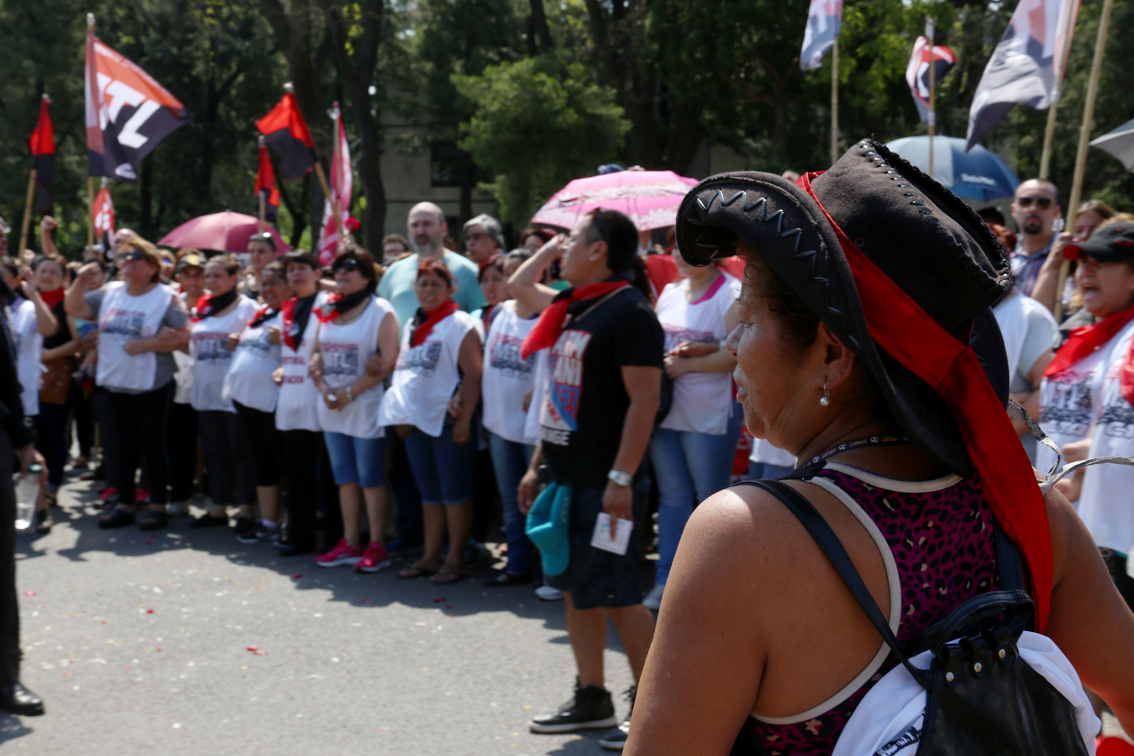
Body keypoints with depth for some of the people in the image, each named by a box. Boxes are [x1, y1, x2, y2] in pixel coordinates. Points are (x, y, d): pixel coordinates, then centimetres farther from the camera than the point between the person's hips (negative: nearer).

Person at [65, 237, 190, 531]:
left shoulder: (166, 297, -8)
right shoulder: (109, 293, 8)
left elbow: (182, 337, -15)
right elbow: (73, 309, 8)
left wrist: (145, 344, -21)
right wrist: (81, 282, -7)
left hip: (153, 385, -5)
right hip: (115, 384, 5)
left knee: (153, 445, 2)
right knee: (124, 446, 12)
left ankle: (157, 505, 11)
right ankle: (123, 503, 21)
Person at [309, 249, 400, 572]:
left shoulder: (380, 311, -8)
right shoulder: (328, 311, 12)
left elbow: (388, 362, -15)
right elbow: (316, 353, 14)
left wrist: (350, 393, -15)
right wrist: (323, 387, -4)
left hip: (366, 407, -7)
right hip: (332, 409, 7)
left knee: (370, 479, -2)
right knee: (345, 478, 11)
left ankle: (377, 546, 5)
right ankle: (350, 543, 19)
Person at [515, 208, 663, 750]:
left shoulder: (629, 312, -14)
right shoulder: (574, 311, 14)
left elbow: (644, 400, -19)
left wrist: (621, 479, -24)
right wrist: (537, 465, 20)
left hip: (605, 482, -9)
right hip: (566, 476, 9)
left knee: (616, 595, -4)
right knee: (576, 590, 14)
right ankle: (591, 699, 25)